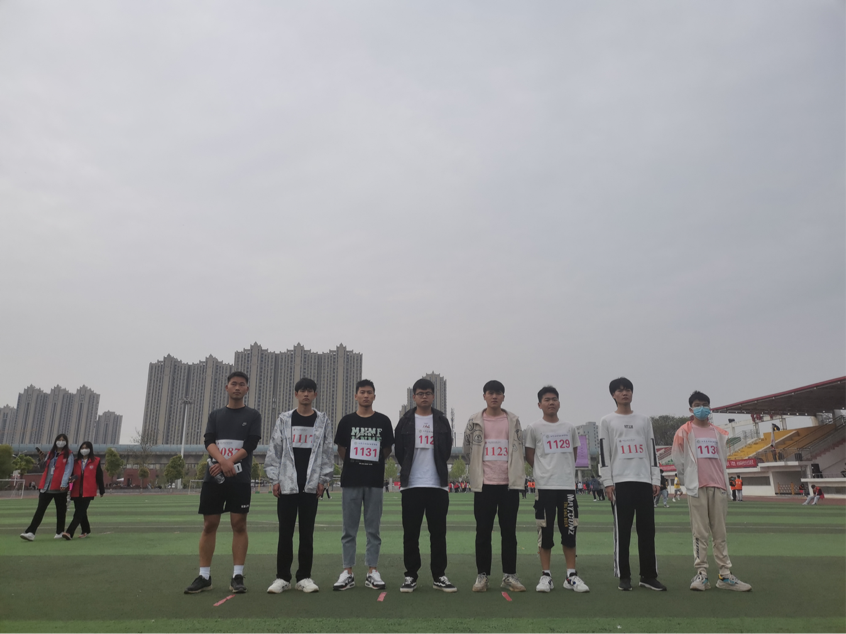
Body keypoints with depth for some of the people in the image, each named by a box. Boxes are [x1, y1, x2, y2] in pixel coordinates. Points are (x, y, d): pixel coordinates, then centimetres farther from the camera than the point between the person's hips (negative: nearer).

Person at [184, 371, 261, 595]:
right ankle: (204, 576, 13)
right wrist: (223, 461, -20)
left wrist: (227, 464, -14)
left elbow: (250, 446, -4)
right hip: (213, 477, 2)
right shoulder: (215, 415, 13)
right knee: (209, 525, 4)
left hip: (240, 478, -2)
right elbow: (208, 442, -1)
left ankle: (237, 576, 5)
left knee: (239, 524, -2)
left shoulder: (253, 416, 6)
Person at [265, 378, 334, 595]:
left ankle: (304, 577, 14)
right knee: (285, 532, 4)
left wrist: (324, 480, -3)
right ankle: (282, 577, 14)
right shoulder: (284, 419, 5)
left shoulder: (323, 421, 5)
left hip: (311, 485, 0)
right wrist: (275, 479, -3)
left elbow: (328, 452, 3)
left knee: (307, 532, 5)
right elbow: (274, 451, 4)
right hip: (287, 484, 0)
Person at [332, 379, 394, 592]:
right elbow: (341, 449, 10)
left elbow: (387, 450, 9)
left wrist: (373, 463, 6)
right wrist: (354, 464, 8)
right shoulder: (347, 421, 4)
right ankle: (347, 572, 13)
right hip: (350, 480, 0)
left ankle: (372, 572, 14)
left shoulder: (383, 421, 3)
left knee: (373, 528, 6)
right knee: (349, 528, 6)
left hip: (375, 481, 0)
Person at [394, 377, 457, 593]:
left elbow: (446, 450, 12)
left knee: (438, 532, 4)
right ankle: (411, 575, 15)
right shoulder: (405, 421, 5)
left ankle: (439, 576, 14)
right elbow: (399, 451, 8)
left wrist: (437, 470, 11)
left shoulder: (442, 421, 7)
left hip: (437, 485, 1)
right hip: (411, 486, 0)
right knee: (410, 533, 4)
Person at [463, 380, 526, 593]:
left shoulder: (513, 421, 5)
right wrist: (476, 473, 9)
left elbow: (519, 451, 10)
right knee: (483, 531, 4)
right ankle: (482, 575, 14)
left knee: (509, 531, 6)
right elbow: (467, 451, 8)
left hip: (510, 483, 1)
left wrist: (515, 474, 8)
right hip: (484, 485, -1)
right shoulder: (474, 421, 2)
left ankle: (509, 575, 17)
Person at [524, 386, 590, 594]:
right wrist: (546, 472, 9)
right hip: (544, 486, -3)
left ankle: (571, 576, 16)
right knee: (545, 532, 1)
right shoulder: (534, 428, 0)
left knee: (569, 531, 7)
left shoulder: (570, 428, 10)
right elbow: (529, 456, 6)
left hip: (568, 485, 3)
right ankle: (546, 575, 11)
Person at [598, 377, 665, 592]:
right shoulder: (607, 421, 6)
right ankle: (624, 577, 7)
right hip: (620, 482, -3)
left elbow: (652, 451, 13)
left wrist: (656, 480, 6)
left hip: (644, 481, 3)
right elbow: (604, 454, 1)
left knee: (647, 530, 3)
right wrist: (607, 482, -7)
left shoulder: (644, 420, 15)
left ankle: (649, 575, 12)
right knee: (622, 531, 0)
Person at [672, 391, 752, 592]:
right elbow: (678, 460, 2)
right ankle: (701, 574, 4)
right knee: (700, 533, -2)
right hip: (697, 489, -4)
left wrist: (722, 480, 15)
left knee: (720, 533, 8)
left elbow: (722, 458, 19)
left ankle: (726, 576, 13)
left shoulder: (719, 433, 11)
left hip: (719, 487, 4)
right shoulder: (684, 432, -2)